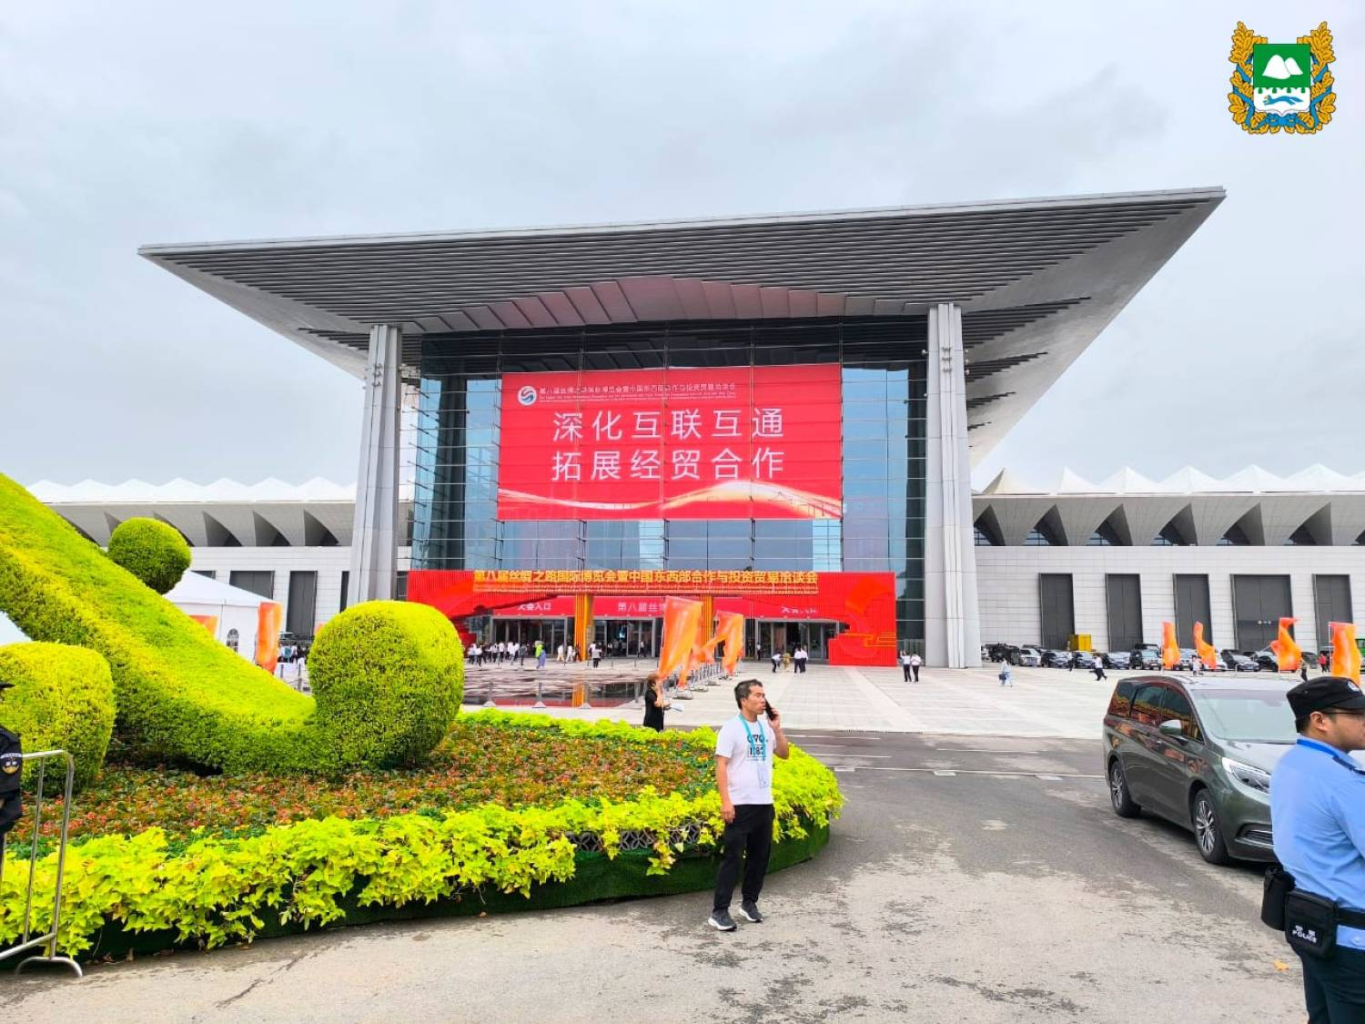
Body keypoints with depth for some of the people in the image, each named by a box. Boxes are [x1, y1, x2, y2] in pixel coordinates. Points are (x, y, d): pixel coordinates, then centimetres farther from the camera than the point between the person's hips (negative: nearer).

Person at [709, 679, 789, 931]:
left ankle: (749, 902, 28)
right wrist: (725, 801, -20)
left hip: (764, 803, 6)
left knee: (760, 855, 13)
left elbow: (784, 753, 13)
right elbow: (721, 765, -14)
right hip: (740, 804, -6)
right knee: (732, 857, -3)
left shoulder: (766, 726, 8)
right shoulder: (732, 728, -11)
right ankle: (719, 911, 4)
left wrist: (777, 729, -2)